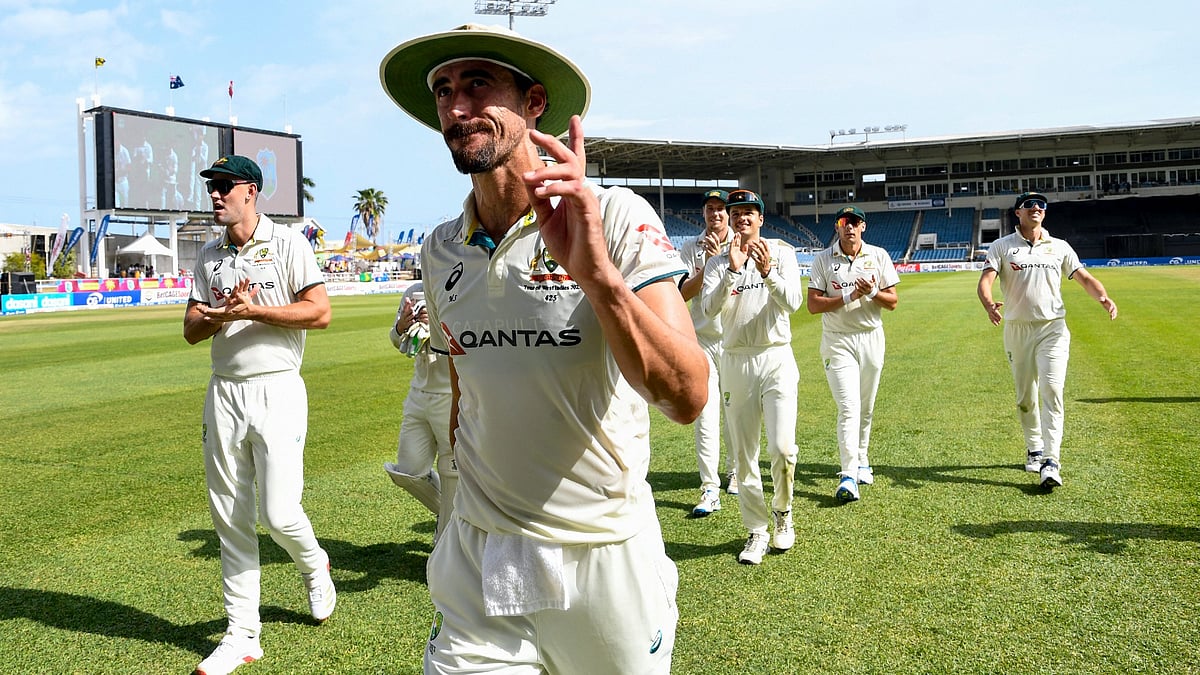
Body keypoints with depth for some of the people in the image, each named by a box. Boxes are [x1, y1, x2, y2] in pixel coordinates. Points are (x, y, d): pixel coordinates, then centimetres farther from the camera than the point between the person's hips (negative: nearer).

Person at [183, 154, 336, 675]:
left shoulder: (287, 243, -3)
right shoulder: (209, 256, 13)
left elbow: (320, 312, -11)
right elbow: (191, 329, 8)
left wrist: (252, 310, -17)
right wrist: (225, 313, -13)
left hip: (277, 391, -5)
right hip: (223, 394, 5)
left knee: (278, 514, -9)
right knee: (230, 520, 6)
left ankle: (314, 567, 26)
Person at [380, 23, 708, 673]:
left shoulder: (615, 218, -14)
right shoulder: (439, 251, 2)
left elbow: (686, 398, -25)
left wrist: (595, 272, -38)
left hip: (605, 554, -3)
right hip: (476, 557, 3)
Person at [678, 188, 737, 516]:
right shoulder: (690, 248, 4)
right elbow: (683, 293, -7)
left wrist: (722, 258, -21)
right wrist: (708, 264, -17)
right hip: (703, 340, 0)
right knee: (705, 415, -6)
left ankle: (734, 471, 30)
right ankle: (710, 490, -6)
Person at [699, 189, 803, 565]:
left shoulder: (782, 253, 5)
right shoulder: (717, 263, 6)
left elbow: (793, 302, -9)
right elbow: (709, 308, -11)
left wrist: (767, 272, -25)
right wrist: (733, 270, -23)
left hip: (776, 359, -1)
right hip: (735, 363, 2)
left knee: (782, 447, -13)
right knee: (743, 454, 4)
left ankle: (782, 511, 15)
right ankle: (757, 531, 17)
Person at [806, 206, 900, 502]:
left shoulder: (879, 256, 5)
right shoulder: (822, 259, -2)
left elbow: (893, 302, 3)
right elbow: (813, 305, -7)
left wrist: (872, 292, -17)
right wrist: (849, 297, -18)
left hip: (871, 338, 3)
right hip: (838, 341, -3)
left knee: (866, 408, 11)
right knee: (849, 407, -13)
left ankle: (860, 460, 30)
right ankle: (848, 475, -16)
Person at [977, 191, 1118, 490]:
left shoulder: (1059, 247, 10)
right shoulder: (1002, 246, 3)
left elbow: (1084, 277, 5)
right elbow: (985, 280, -11)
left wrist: (1103, 297, -17)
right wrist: (989, 305, -33)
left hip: (1053, 329, 0)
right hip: (1017, 329, 0)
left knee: (1051, 391, -13)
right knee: (1025, 396, 9)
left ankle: (1051, 461, -17)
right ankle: (1034, 449, 27)